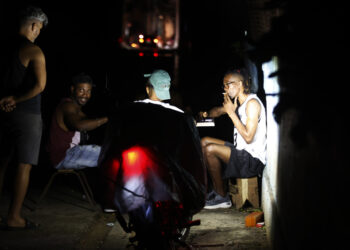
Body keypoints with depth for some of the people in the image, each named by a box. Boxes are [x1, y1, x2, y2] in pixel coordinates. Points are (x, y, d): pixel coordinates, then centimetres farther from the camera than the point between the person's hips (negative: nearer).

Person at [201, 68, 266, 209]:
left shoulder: (252, 103, -17)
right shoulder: (237, 102, 11)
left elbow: (248, 137, -24)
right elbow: (219, 110, 28)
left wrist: (231, 112, -19)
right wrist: (206, 114, 6)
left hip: (254, 160, -10)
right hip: (242, 153, 10)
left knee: (210, 150, -24)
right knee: (204, 142, 12)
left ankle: (222, 197, -8)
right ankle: (215, 190, 9)